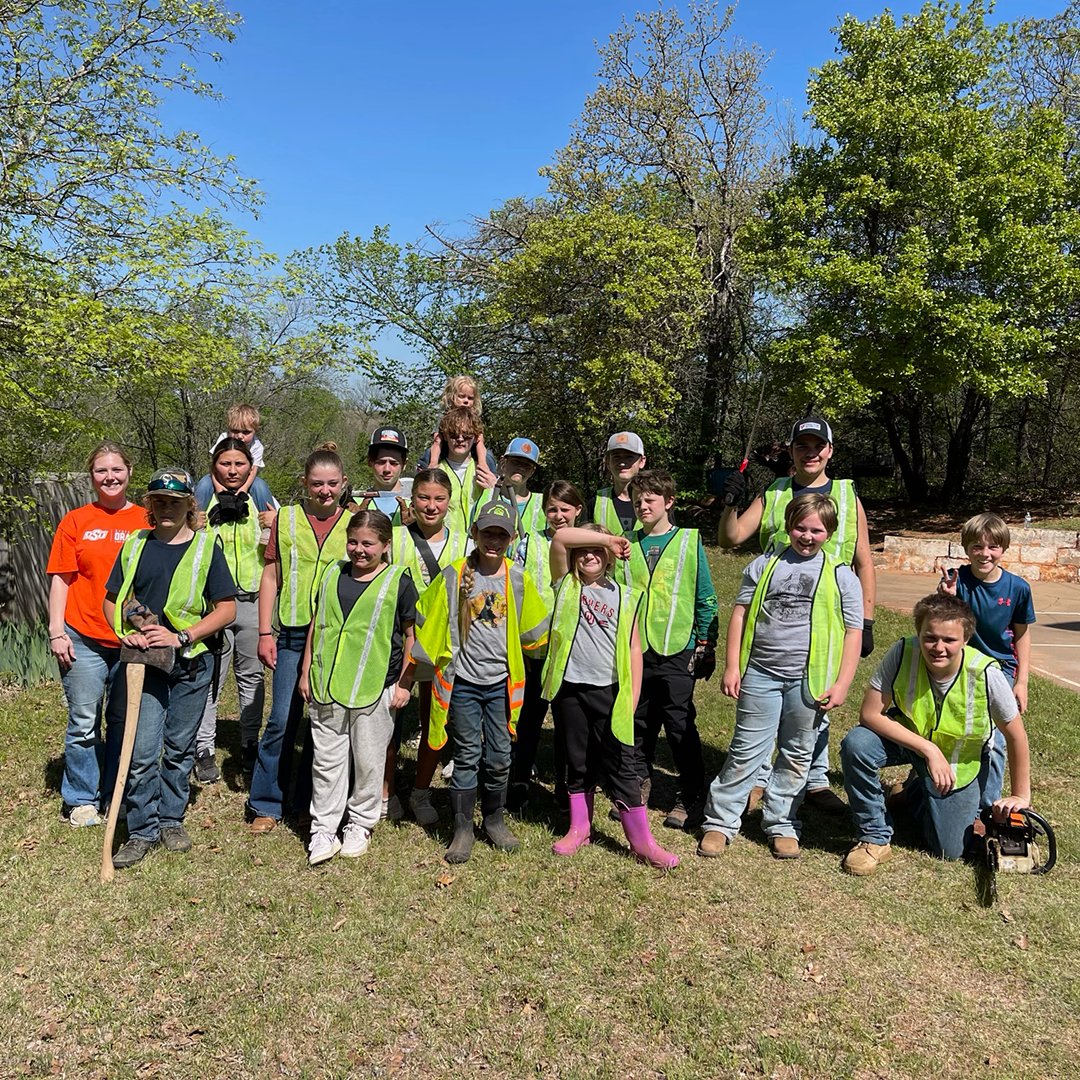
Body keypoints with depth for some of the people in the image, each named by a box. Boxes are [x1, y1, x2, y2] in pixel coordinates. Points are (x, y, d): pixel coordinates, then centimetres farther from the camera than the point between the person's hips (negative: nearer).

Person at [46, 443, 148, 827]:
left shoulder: (147, 521, 4)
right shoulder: (75, 522, 3)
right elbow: (61, 579, 2)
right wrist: (56, 631, -4)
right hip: (84, 639, -1)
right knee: (84, 723, 6)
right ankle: (81, 800, 22)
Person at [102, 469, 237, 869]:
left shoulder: (206, 546, -1)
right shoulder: (135, 544, 6)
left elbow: (227, 609, -4)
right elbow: (111, 600, 13)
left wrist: (182, 636, -15)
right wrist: (126, 633, -6)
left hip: (190, 663, -1)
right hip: (143, 661, 1)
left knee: (179, 748, 11)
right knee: (142, 751, -4)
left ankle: (171, 819, 29)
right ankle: (142, 830, 11)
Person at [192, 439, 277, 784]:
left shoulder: (261, 499, 8)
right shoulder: (202, 498, 2)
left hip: (253, 599, 2)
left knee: (252, 674, 8)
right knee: (210, 675, 0)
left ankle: (250, 746, 19)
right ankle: (204, 749, 11)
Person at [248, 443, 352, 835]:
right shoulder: (286, 518, 3)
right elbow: (270, 576, 5)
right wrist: (265, 633, -1)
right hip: (292, 634, -1)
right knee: (282, 721, -2)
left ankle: (309, 803, 25)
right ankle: (266, 805, 14)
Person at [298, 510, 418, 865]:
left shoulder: (398, 582, -3)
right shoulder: (332, 574, 8)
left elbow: (412, 635, 0)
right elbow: (316, 624, 15)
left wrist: (404, 683, -3)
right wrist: (306, 671, 13)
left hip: (374, 690, -3)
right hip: (326, 687, 3)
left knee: (369, 762, 8)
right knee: (327, 760, 9)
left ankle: (360, 825, 26)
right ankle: (323, 830, 21)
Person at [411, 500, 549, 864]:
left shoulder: (518, 578, 0)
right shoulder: (453, 576, -5)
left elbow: (534, 629, 13)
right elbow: (422, 619, 3)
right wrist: (417, 657, 5)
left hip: (501, 682, 2)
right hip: (463, 682, -2)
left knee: (499, 758, 9)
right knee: (466, 757, 4)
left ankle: (495, 820, 28)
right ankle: (462, 829, 16)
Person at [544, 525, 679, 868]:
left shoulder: (624, 596, 6)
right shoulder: (566, 585, 5)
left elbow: (633, 649, 5)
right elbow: (559, 538, -11)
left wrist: (632, 698, 0)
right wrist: (606, 536, -11)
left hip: (609, 692, -1)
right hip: (569, 689, 1)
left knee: (622, 767, 1)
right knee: (578, 763, 13)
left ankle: (642, 840, 10)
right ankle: (579, 829, 29)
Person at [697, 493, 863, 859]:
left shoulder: (841, 576, 1)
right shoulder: (764, 566, 4)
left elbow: (853, 632, 1)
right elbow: (740, 613, 5)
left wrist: (841, 684, -5)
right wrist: (732, 667, 0)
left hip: (809, 679, 0)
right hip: (759, 674, 0)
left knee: (796, 756, 12)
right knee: (745, 751, 5)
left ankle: (780, 824, 26)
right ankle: (719, 822, 15)